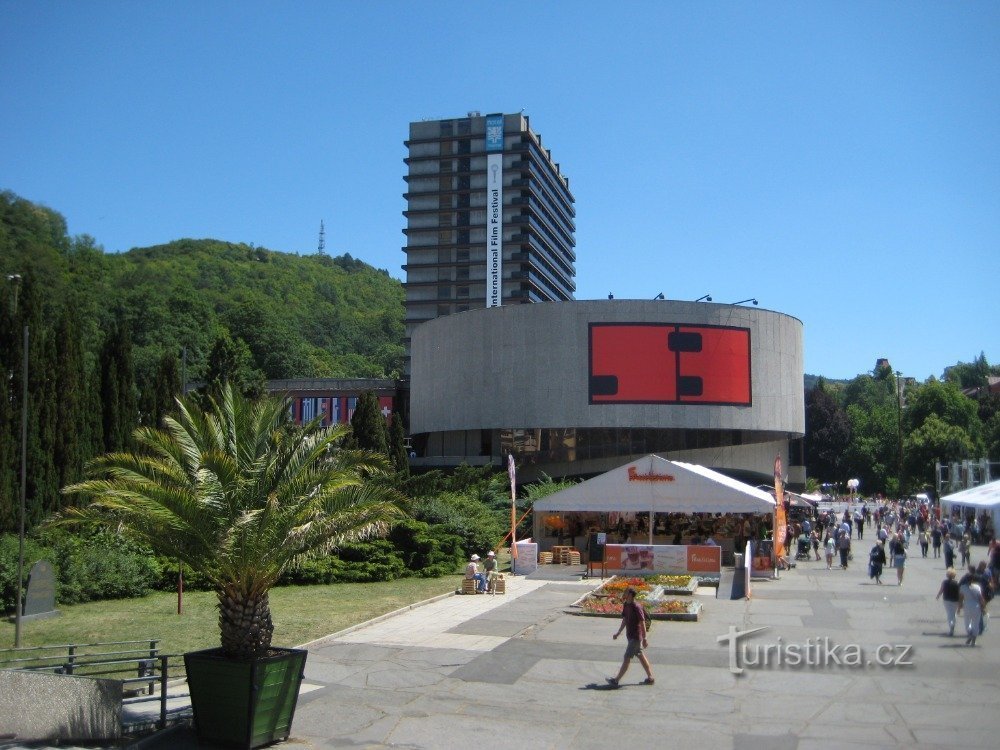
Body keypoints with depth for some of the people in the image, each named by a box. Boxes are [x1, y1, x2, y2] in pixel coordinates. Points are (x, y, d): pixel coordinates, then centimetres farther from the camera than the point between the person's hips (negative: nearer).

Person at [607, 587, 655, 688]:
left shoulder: (636, 607, -20)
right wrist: (618, 633, 20)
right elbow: (624, 620, 18)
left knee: (627, 657, -5)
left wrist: (644, 639, -18)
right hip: (630, 636, 9)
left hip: (636, 637, -9)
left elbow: (642, 623, -18)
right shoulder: (626, 605, 7)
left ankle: (616, 680, -2)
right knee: (640, 656, 15)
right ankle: (650, 678, 23)